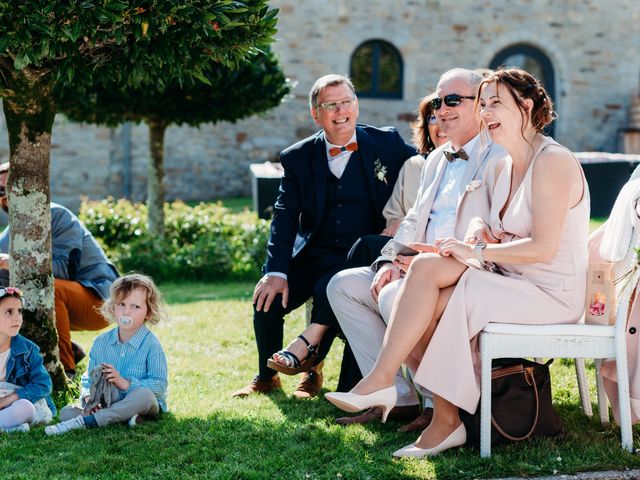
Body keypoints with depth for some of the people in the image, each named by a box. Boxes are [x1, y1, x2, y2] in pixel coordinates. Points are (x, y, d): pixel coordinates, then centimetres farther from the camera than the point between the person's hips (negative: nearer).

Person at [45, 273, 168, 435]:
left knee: (145, 395, -39)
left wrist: (125, 383, -25)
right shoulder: (101, 342, 7)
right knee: (66, 411, -15)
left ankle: (83, 422, -36)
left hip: (141, 406, -4)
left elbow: (160, 385, -16)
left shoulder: (151, 345, -8)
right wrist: (88, 397, -13)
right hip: (105, 404, 4)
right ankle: (125, 418, -31)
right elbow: (89, 378, 10)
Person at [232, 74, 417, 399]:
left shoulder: (387, 143, 2)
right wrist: (276, 272, -16)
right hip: (311, 256, 2)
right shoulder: (298, 158, 5)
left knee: (329, 289, -31)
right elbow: (284, 217, -2)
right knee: (267, 298, -18)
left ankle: (313, 368, -5)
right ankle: (267, 376, 8)